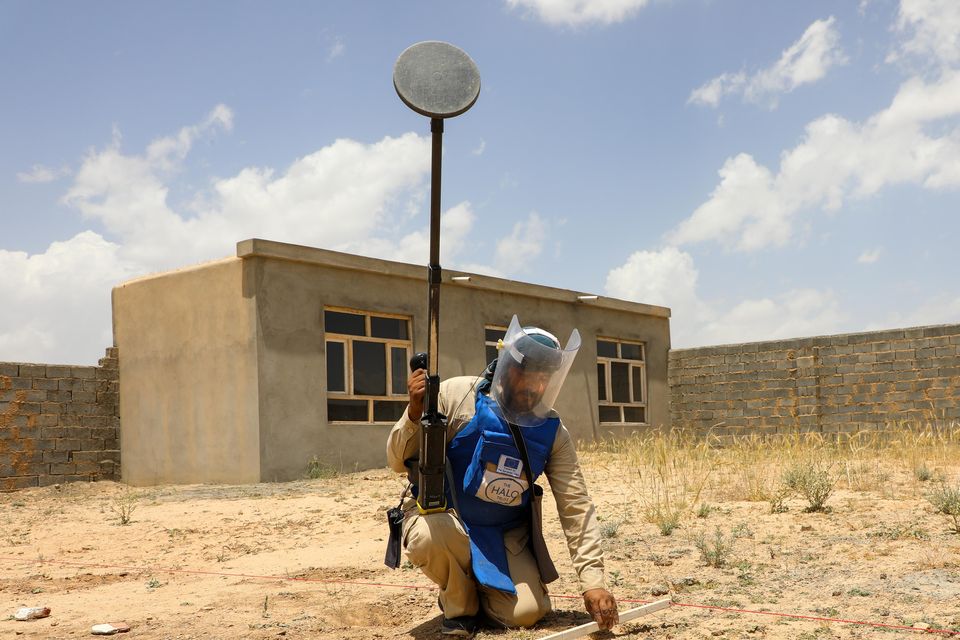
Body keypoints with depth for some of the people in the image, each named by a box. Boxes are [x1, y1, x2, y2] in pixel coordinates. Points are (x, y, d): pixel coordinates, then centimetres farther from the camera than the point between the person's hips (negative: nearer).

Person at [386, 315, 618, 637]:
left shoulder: (552, 432, -8)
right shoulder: (456, 397, -17)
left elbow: (576, 507, -9)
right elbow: (400, 462, -12)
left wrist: (593, 580, -17)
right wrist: (415, 412, -32)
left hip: (506, 535, 3)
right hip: (443, 517, -2)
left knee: (526, 612, -16)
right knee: (431, 535, -37)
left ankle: (479, 586, 21)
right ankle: (459, 603, -1)